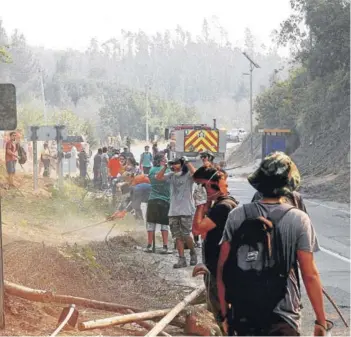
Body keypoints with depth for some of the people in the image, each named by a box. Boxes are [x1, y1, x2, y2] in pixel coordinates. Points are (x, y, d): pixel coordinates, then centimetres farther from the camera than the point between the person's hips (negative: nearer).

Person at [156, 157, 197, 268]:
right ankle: (182, 259, 7)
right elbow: (158, 177, 3)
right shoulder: (171, 175, 9)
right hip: (173, 211, 5)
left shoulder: (188, 175, -5)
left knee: (185, 235, -6)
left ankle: (193, 253, 19)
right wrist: (165, 166, -2)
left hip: (186, 211, -5)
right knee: (178, 236, 4)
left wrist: (187, 163, -18)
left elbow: (195, 173, -26)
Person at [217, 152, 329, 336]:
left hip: (243, 315, 3)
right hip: (282, 318, -3)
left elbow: (222, 268, 0)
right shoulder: (299, 220, -8)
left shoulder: (237, 215, 0)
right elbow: (310, 275, -10)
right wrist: (321, 321, -1)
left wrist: (225, 312, 9)